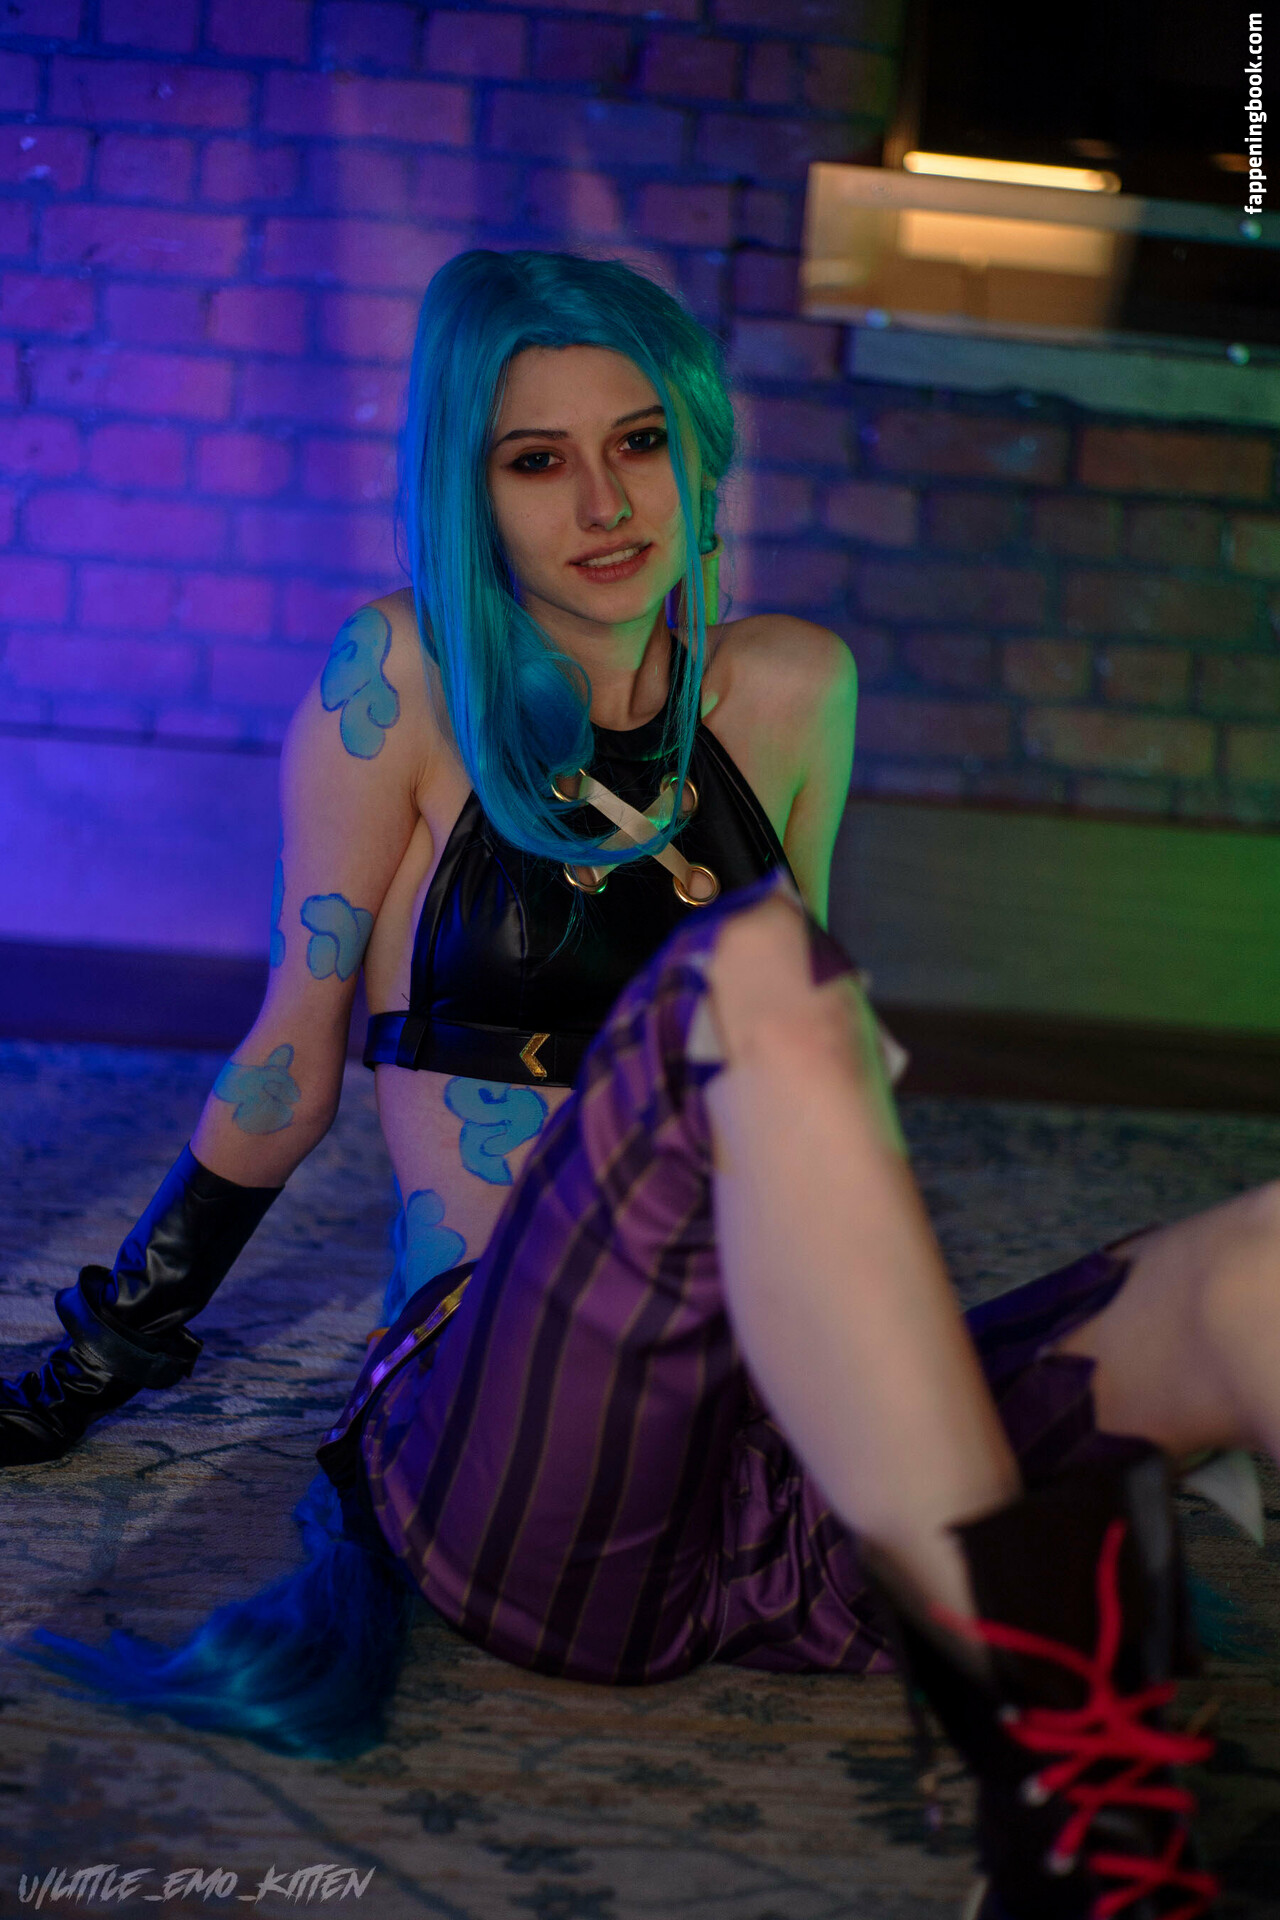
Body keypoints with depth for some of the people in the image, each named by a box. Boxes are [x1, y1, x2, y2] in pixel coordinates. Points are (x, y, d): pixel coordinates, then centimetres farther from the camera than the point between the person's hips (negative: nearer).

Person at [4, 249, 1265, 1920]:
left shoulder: (793, 692, 14)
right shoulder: (407, 683, 2)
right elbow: (292, 1070, 9)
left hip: (807, 1504, 4)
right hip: (515, 1492, -4)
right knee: (743, 958, -33)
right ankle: (1038, 1724, -41)